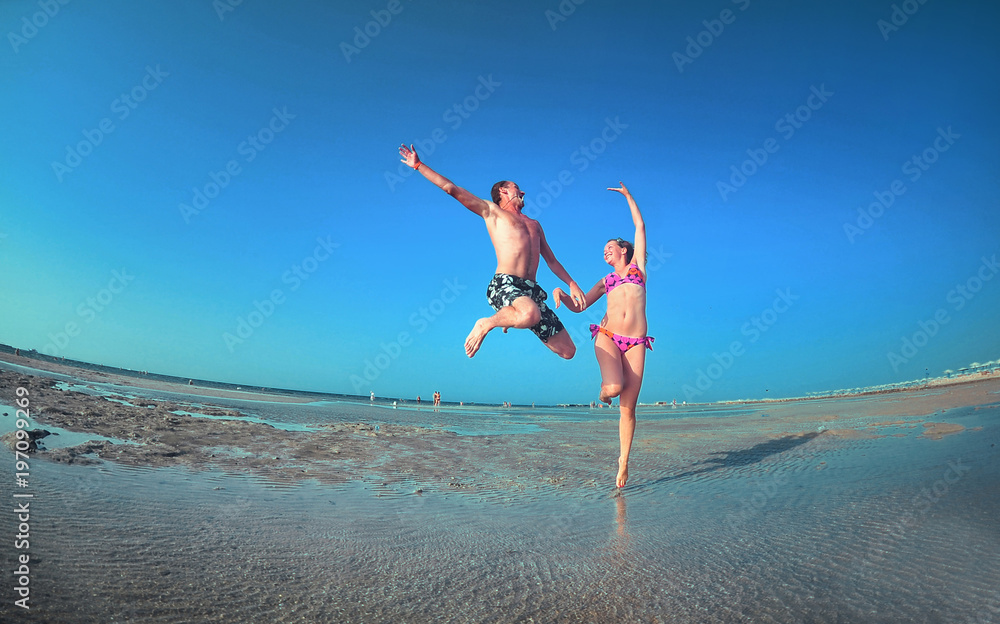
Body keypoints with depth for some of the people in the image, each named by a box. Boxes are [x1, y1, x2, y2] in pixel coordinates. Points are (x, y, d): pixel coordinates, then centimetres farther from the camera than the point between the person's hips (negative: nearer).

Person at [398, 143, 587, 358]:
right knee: (531, 315, -42)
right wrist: (418, 165, 8)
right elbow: (451, 189, 12)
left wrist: (572, 284, 20)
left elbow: (551, 260, 33)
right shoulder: (492, 211, 15)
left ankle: (514, 316, 22)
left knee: (567, 351, 4)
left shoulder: (534, 224, 32)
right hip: (504, 284, -7)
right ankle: (486, 324, -12)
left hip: (531, 290, 7)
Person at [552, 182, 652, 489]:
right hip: (607, 336, 1)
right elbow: (578, 305, 21)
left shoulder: (637, 265, 19)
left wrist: (628, 195, 27)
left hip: (635, 343, -1)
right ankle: (605, 389, 9)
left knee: (628, 407, -2)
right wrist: (560, 292, 3)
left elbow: (640, 227, 20)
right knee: (614, 387, -27)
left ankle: (623, 461, 13)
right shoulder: (605, 281, 23)